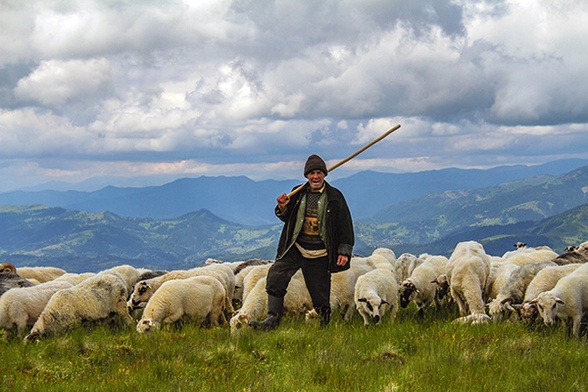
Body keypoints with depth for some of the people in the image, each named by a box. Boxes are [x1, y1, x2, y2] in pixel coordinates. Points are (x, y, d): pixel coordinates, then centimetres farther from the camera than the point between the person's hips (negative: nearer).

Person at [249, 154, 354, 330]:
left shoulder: (335, 197, -3)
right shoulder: (298, 194, 6)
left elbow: (345, 226, 0)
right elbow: (287, 219, 18)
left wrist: (344, 251, -5)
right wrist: (282, 208, -5)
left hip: (319, 253, -3)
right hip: (296, 248, 3)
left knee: (320, 293, 1)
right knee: (276, 274, -13)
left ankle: (325, 324, 23)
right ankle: (272, 319, -9)